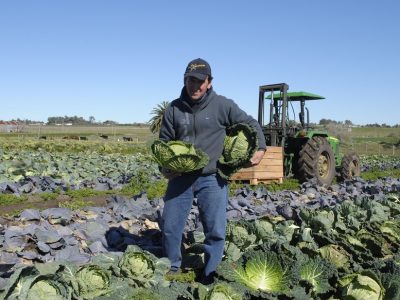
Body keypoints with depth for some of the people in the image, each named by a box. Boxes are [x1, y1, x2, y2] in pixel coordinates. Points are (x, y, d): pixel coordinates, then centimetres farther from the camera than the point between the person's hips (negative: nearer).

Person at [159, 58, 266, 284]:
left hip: (212, 179, -2)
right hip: (180, 178, 2)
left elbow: (251, 124, 5)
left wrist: (260, 148, -8)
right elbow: (165, 142, 10)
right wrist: (165, 167, -4)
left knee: (216, 231, 3)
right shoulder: (174, 109, 2)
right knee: (170, 227, 9)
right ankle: (172, 270, 33)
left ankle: (210, 276, 23)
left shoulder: (222, 105, -4)